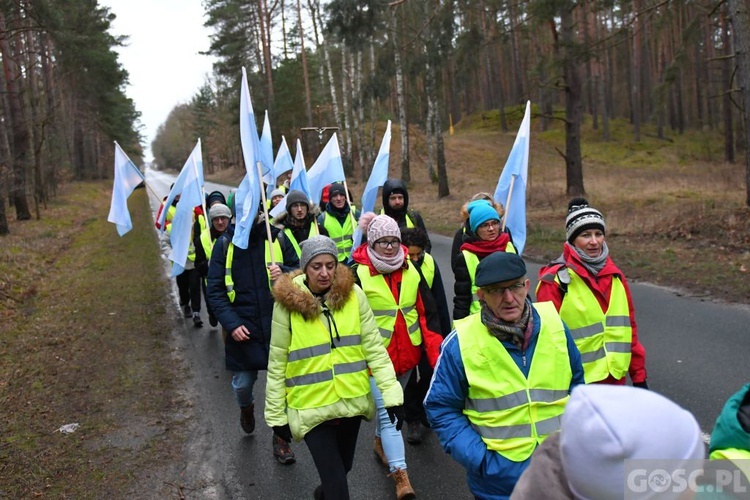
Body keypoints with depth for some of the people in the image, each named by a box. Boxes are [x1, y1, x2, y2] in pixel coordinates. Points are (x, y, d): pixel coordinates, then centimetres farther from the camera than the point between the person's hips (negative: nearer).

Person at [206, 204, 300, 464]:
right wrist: (231, 324, -12)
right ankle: (246, 407, 50)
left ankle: (281, 436, 26)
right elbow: (214, 290, -2)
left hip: (278, 323, 0)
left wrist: (285, 274, -15)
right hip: (242, 327, 0)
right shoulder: (225, 244, -3)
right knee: (243, 383, 13)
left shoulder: (277, 238, -3)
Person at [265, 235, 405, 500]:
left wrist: (390, 391, -9)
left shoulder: (353, 294, -5)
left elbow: (374, 346, -3)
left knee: (342, 467, 24)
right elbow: (277, 364, -5)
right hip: (311, 406, -3)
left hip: (352, 400, 3)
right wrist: (276, 414, -1)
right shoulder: (287, 302, -11)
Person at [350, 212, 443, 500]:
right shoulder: (359, 274, -12)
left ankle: (380, 443, 48)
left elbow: (427, 313, 3)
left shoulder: (411, 270, 1)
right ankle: (401, 476, -3)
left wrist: (436, 352, -4)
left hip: (407, 354, 5)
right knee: (387, 411, -7)